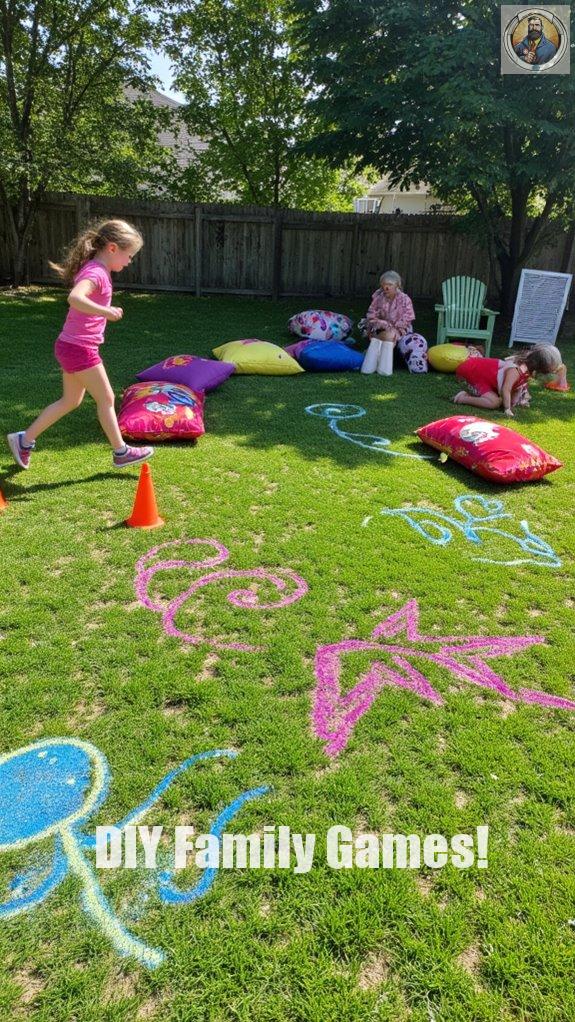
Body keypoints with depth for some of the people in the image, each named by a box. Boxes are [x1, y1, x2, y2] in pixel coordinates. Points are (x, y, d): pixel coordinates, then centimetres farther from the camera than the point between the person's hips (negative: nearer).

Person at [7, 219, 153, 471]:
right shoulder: (96, 273, -19)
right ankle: (121, 452, 14)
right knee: (106, 399, 2)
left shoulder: (94, 269, 12)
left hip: (71, 347, 10)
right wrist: (105, 311, -45)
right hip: (80, 349, -10)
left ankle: (25, 440, 24)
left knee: (70, 401, 18)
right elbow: (74, 298, -38)